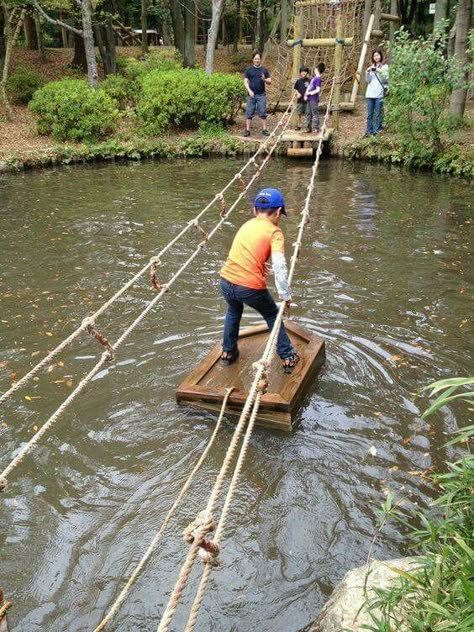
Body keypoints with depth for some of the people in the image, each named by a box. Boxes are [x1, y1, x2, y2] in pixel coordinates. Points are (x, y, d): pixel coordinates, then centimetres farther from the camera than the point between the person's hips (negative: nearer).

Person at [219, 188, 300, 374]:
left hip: (226, 282, 5)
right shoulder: (274, 231, -3)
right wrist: (286, 296, -8)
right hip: (251, 287, -5)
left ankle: (227, 352, 43)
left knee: (233, 311, 36)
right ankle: (288, 358, 28)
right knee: (272, 316, 23)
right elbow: (279, 266, -14)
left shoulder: (246, 225, 14)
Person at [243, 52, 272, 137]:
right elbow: (245, 82, 3)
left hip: (261, 95, 0)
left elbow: (269, 81, 9)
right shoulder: (249, 70, 7)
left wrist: (264, 79, -13)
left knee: (263, 113, -1)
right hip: (251, 95, 0)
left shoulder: (264, 70, 9)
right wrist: (249, 91, -12)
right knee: (249, 113, 0)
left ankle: (264, 129, 4)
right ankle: (247, 130, 3)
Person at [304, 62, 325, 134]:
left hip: (314, 99, -10)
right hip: (309, 99, 10)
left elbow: (318, 90, -20)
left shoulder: (318, 79, -14)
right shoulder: (314, 78, 14)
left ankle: (316, 128, 1)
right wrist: (306, 95, 8)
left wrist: (309, 93, -14)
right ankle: (308, 128, 21)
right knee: (308, 113, 14)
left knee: (315, 113, -4)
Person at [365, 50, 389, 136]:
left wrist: (379, 71, -17)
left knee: (378, 113, -5)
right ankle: (369, 130, 8)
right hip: (370, 93, 4)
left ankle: (376, 130, -1)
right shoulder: (371, 67, 17)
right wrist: (367, 72, -6)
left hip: (379, 93, -4)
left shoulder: (384, 66, 6)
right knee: (370, 113, 4)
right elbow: (368, 80, 11)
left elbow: (385, 79, -5)